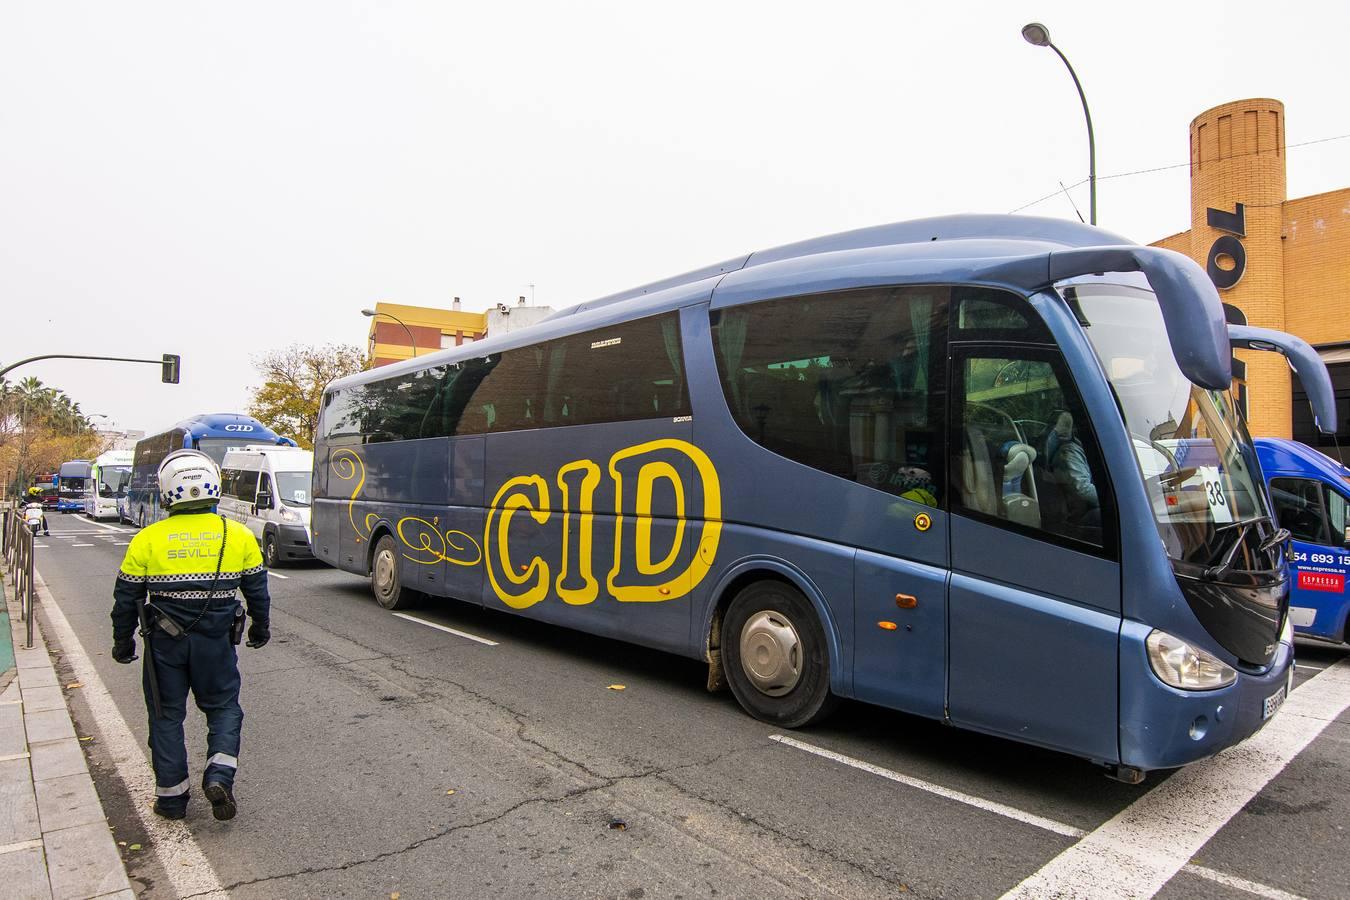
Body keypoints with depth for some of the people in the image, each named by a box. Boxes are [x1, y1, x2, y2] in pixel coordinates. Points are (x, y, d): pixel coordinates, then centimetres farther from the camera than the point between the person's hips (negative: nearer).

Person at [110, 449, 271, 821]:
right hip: (216, 641, 0)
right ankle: (219, 776, -1)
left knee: (166, 715, 14)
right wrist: (261, 627, 19)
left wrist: (122, 640, 16)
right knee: (223, 707, 16)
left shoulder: (147, 539, -6)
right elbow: (257, 590, 4)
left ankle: (171, 796, 21)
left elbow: (126, 598, 2)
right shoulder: (238, 536, -5)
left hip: (164, 642, 0)